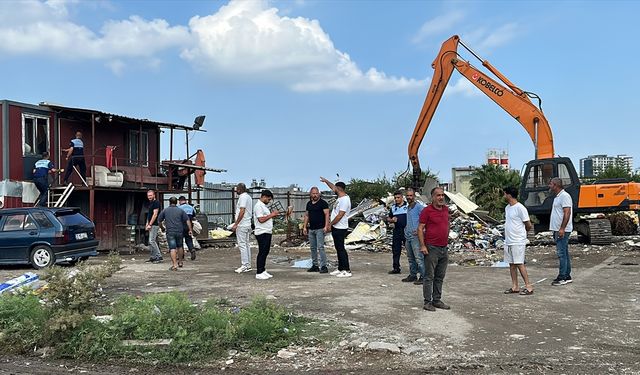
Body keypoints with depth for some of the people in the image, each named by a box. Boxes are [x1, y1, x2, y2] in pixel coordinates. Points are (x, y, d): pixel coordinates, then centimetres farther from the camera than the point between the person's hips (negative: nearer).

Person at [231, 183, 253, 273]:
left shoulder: (243, 197, -13)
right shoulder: (248, 196, 17)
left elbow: (242, 211, -21)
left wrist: (236, 224, -19)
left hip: (242, 225, -10)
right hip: (247, 224, 10)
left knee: (242, 245, -8)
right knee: (246, 245, 11)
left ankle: (245, 265, -8)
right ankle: (248, 265, 13)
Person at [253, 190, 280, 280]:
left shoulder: (263, 206, 19)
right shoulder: (258, 206, -13)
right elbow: (261, 219, -21)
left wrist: (273, 215, 9)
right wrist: (271, 215, -13)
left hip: (267, 232, 10)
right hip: (262, 233, -10)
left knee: (265, 252, 13)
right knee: (262, 253, -7)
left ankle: (263, 271, 19)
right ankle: (259, 273, -2)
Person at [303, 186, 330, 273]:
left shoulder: (323, 203, -6)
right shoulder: (309, 204, 14)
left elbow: (327, 214, -11)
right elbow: (307, 215, 19)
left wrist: (326, 226, -20)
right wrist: (304, 227, 13)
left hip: (320, 229, -7)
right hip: (311, 229, 7)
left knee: (320, 247, -11)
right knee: (313, 248, 9)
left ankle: (323, 266, -10)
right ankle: (315, 265, 17)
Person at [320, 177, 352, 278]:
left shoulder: (344, 200, -20)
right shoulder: (340, 197, 10)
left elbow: (340, 216, -23)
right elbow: (333, 187, 30)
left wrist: (330, 224, -15)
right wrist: (325, 181, 36)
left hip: (340, 228, -10)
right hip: (336, 228, 10)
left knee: (341, 249, -9)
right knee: (338, 249, 14)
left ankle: (347, 271, -7)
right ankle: (340, 269, 20)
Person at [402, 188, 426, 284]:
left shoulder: (419, 206, -10)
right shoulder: (407, 207, 16)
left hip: (415, 236, -9)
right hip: (408, 236, 9)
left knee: (419, 258, -9)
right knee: (410, 258, 13)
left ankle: (423, 277, -5)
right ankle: (413, 275, 22)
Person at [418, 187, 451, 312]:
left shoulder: (446, 209, 10)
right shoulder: (427, 210, -10)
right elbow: (420, 229, -11)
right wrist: (422, 245, -17)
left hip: (444, 248, 7)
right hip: (432, 248, -7)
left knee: (440, 277, 12)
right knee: (429, 277, -2)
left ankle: (437, 300, 20)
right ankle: (427, 302, 3)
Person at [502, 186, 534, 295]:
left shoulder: (520, 208, -14)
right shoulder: (507, 208, 13)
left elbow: (528, 226, -9)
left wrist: (520, 232, 6)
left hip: (518, 241, -8)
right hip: (508, 241, 8)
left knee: (519, 264, -9)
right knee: (511, 264, 10)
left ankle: (528, 286, -3)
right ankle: (515, 286, 16)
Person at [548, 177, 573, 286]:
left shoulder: (564, 196, -13)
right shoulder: (558, 197, 18)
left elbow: (567, 213, -21)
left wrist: (562, 229, -26)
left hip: (562, 230, -10)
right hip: (558, 230, 10)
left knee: (561, 254, -9)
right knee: (564, 253, 12)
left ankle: (562, 278, -7)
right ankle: (567, 276, 17)